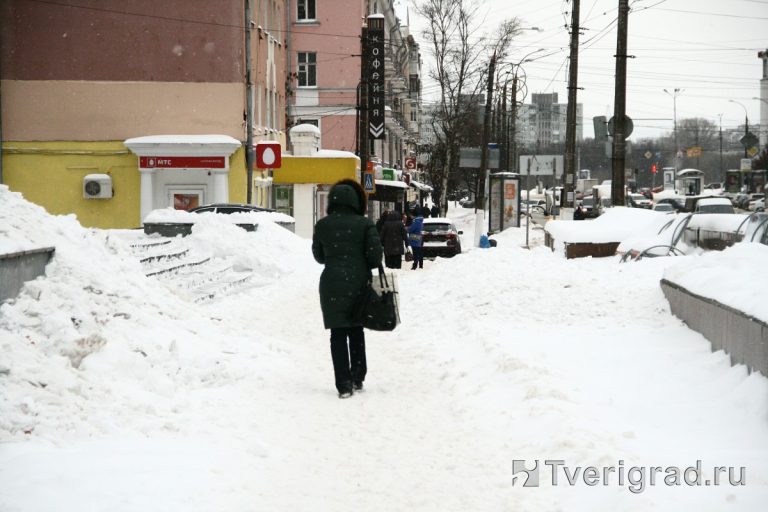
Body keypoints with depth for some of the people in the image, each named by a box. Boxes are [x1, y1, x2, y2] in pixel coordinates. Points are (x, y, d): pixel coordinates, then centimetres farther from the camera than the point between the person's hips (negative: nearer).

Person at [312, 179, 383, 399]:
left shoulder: (322, 225, 0)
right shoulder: (364, 224, -6)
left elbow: (319, 256, 10)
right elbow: (375, 255, -9)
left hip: (332, 284, 0)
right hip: (358, 282, 0)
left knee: (338, 334, 3)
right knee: (356, 331, 16)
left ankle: (344, 384, -3)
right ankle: (357, 378, 19)